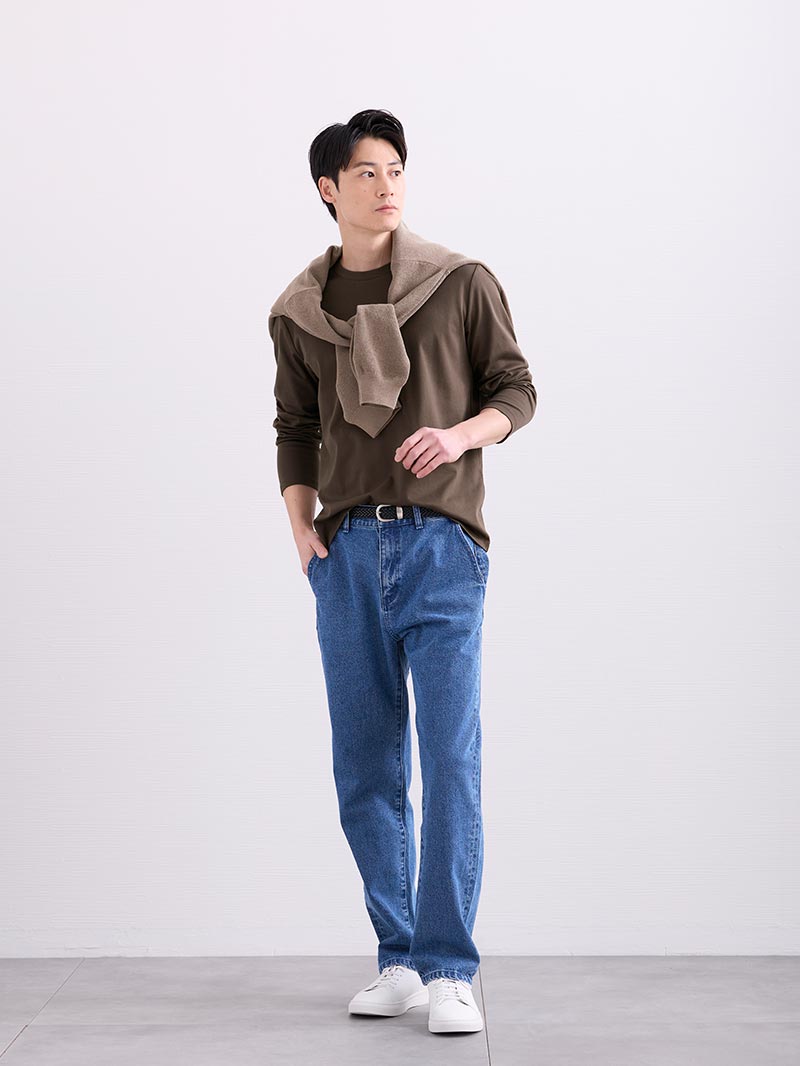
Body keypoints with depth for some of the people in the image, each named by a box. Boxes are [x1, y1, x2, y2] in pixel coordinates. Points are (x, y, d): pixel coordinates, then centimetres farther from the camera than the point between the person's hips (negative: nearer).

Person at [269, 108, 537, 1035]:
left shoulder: (462, 283, 2)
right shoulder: (297, 311, 11)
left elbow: (516, 391, 6)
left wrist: (461, 435, -14)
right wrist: (301, 525, 3)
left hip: (441, 544, -3)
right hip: (347, 550, 3)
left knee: (450, 757, -9)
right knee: (364, 764, 6)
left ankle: (449, 970, -2)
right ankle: (398, 959, 17)